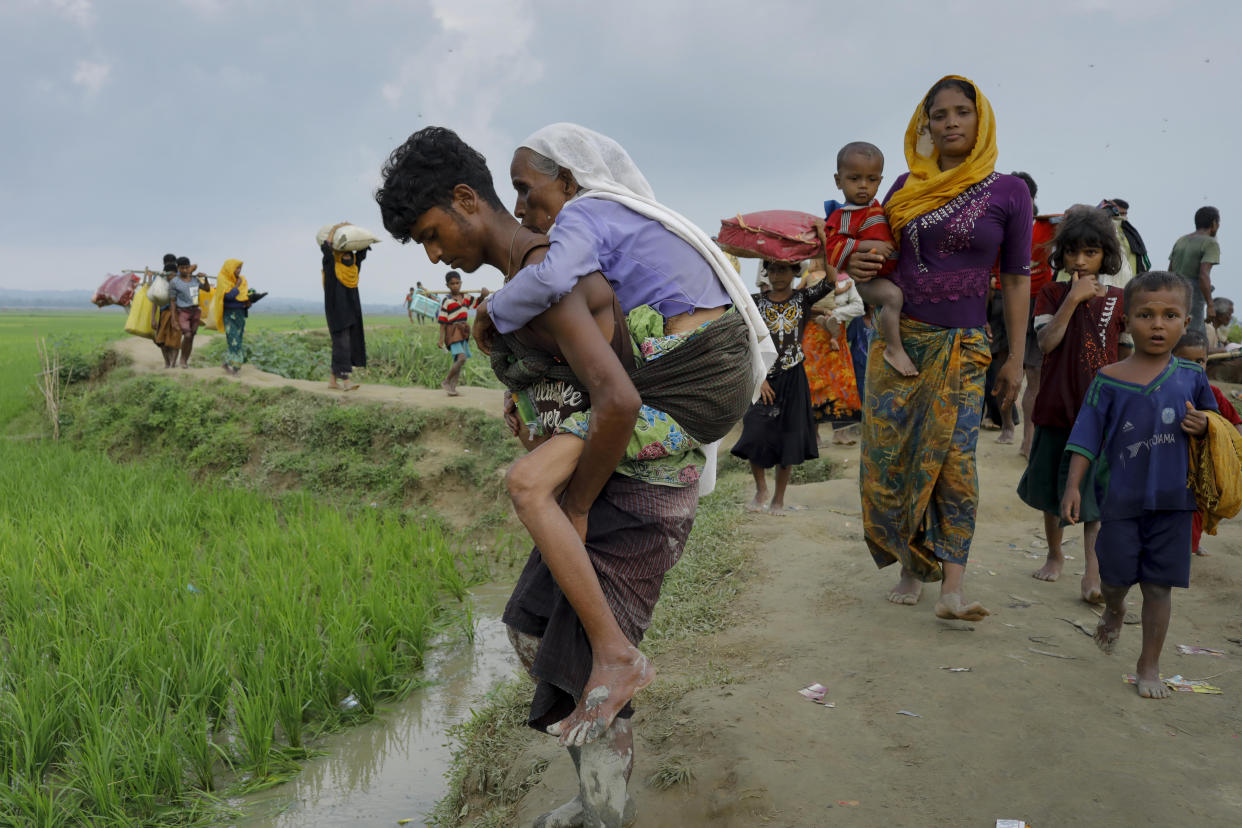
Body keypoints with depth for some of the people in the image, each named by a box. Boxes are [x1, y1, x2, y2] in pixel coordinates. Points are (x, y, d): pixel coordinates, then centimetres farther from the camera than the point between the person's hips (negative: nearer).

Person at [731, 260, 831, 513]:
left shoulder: (803, 299, 1)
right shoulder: (757, 302, 1)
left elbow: (831, 281, -17)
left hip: (792, 378, 0)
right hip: (764, 378, 0)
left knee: (787, 438, 5)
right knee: (755, 436, -6)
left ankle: (779, 497, 20)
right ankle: (760, 488, 19)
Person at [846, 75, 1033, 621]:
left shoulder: (1008, 192, 1)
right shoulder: (907, 187, 8)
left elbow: (1016, 280, 3)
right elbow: (876, 249, 20)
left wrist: (1016, 359, 0)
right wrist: (856, 266, -5)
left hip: (962, 345, -3)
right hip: (897, 336, 3)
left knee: (954, 458, -12)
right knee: (888, 455, 1)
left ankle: (951, 589, -10)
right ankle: (911, 568, 16)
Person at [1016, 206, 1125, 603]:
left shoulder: (1117, 300, 2)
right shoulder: (1052, 294, 1)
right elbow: (1047, 343, -14)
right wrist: (1073, 298, -19)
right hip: (1055, 407, 2)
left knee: (1093, 494, -6)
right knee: (1051, 488, 14)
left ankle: (1093, 571, -5)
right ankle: (1054, 555, 32)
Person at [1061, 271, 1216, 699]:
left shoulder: (1190, 376, 1)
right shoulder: (1109, 379, -5)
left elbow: (1210, 419, 15)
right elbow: (1087, 437, -2)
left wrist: (1204, 425, -9)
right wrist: (1073, 486, -8)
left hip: (1172, 499, 1)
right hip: (1121, 497, -1)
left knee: (1159, 584, 5)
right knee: (1115, 576, 9)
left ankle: (1149, 665, 20)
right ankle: (1114, 611, 46)